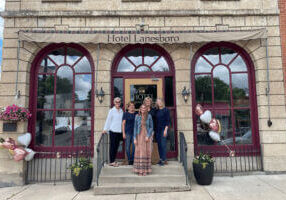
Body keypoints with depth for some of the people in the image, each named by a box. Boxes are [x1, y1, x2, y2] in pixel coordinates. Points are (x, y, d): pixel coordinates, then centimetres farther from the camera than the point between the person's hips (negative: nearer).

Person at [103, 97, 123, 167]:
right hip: (113, 130, -5)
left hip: (119, 131, 5)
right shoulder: (112, 110, -3)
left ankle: (113, 160, 21)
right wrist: (105, 129, -6)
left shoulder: (121, 111, 11)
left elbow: (122, 121, 14)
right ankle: (111, 161, 7)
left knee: (116, 146, 10)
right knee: (112, 146, -1)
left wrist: (123, 130, 11)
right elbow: (108, 120, -2)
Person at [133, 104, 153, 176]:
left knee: (146, 152, 0)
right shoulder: (137, 117, 1)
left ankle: (145, 170, 9)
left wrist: (148, 136, -13)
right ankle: (140, 170, 7)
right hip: (139, 136, 1)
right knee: (139, 152, -2)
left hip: (147, 136, 0)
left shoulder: (149, 116, -1)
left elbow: (151, 127, -1)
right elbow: (135, 127, 2)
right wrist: (135, 138, -5)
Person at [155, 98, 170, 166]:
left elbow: (168, 120, -7)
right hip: (157, 129, 5)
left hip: (163, 129, -5)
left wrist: (165, 130, -14)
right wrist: (155, 129, 10)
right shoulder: (157, 111, 11)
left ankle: (164, 160, 1)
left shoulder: (166, 110, -3)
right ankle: (161, 159, 16)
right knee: (159, 144, 7)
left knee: (163, 144, -6)